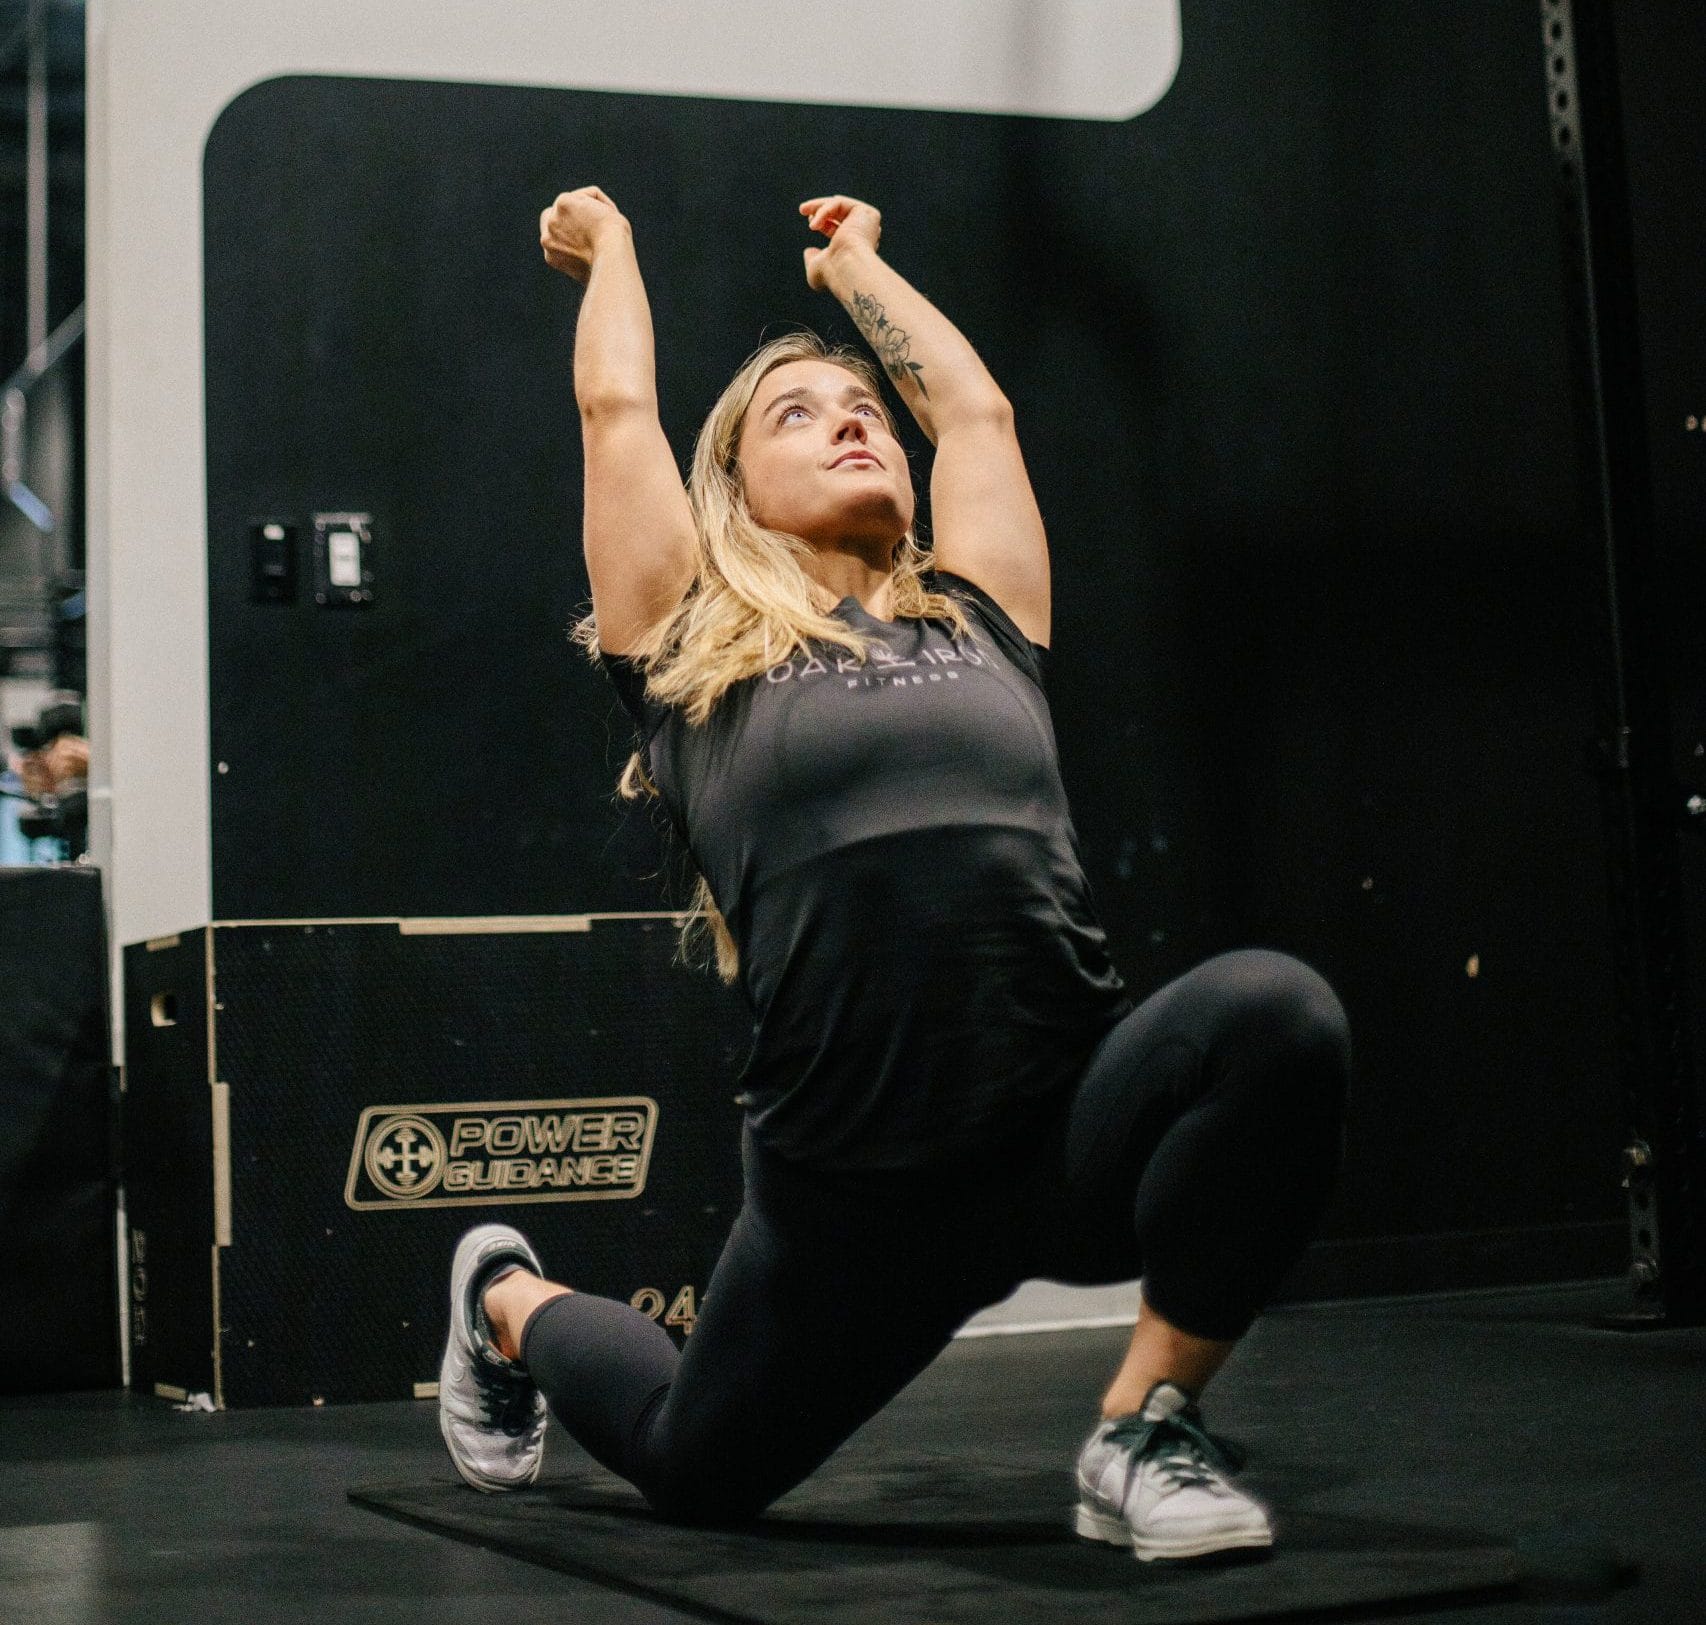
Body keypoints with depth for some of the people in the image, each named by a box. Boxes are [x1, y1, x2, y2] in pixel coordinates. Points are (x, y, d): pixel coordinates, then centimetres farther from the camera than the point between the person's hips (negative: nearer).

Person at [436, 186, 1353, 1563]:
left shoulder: (980, 622, 15)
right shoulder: (693, 656, 9)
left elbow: (975, 408, 26)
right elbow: (618, 408, 16)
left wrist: (854, 262, 43)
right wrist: (608, 245, 35)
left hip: (1078, 1126, 2)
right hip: (857, 1183, -1)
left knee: (1272, 1013, -29)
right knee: (698, 1470, 17)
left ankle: (1145, 1431, -11)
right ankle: (512, 1302, 50)